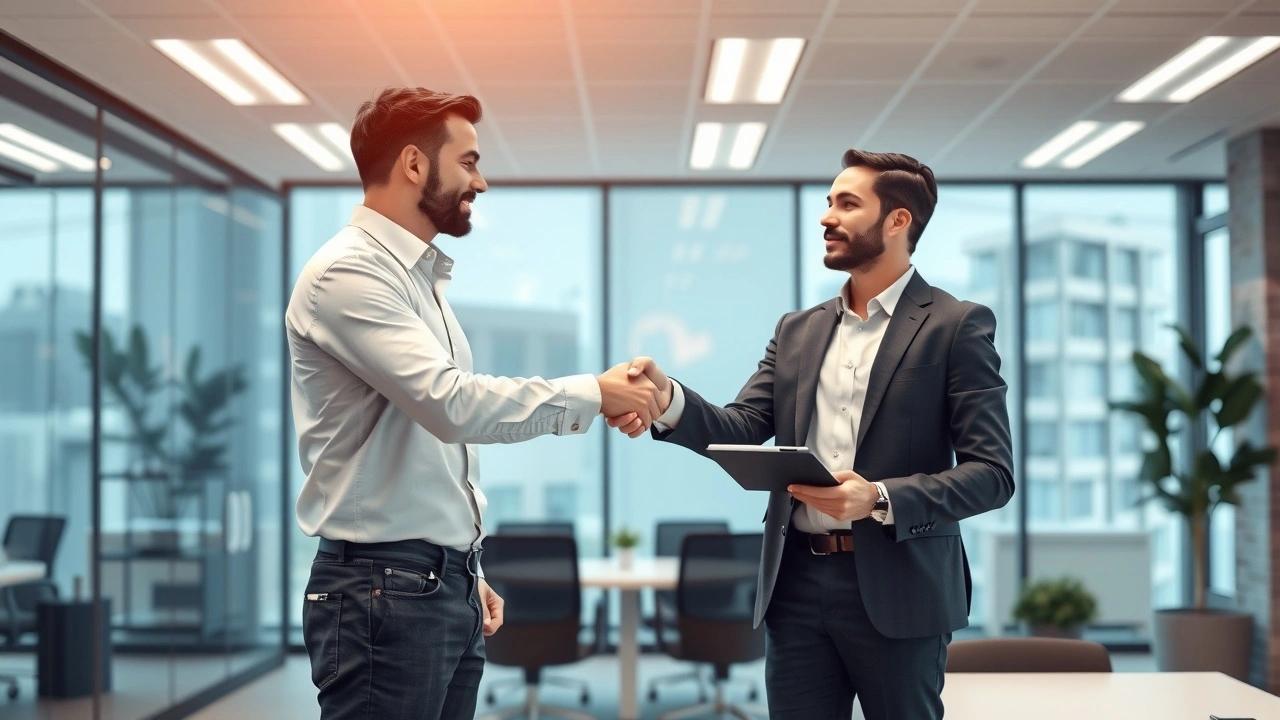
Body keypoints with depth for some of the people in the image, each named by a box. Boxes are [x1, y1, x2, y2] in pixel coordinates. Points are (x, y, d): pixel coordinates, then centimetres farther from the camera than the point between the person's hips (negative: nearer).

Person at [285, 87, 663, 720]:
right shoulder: (347, 274, -13)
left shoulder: (419, 278, 16)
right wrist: (592, 394, -16)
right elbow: (452, 403, -25)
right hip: (383, 590, -9)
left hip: (445, 584, 9)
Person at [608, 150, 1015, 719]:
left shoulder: (957, 327, -2)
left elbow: (992, 473, -8)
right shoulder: (798, 331, 14)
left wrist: (881, 499, -22)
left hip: (895, 588, -4)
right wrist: (669, 400, -17)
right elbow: (740, 430, 4)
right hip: (798, 584, 5)